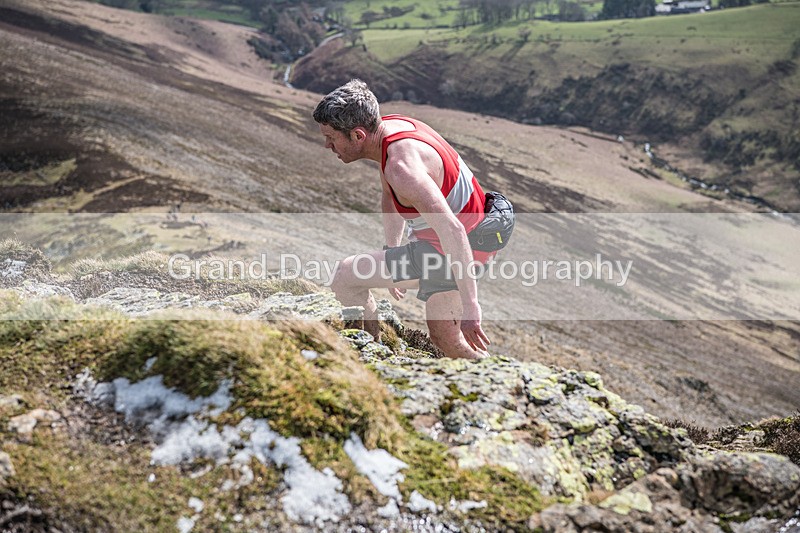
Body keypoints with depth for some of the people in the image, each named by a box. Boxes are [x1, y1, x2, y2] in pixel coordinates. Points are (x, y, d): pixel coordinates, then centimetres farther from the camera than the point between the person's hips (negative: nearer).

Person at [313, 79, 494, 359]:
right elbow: (390, 198, 17)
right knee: (446, 340, 20)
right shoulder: (387, 126, 1)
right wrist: (393, 254, 24)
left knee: (344, 276, -10)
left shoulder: (402, 167, -31)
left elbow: (453, 233, -37)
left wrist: (470, 307, -35)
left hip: (452, 250, -10)